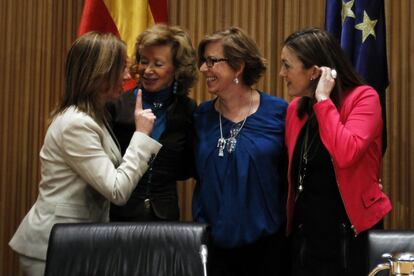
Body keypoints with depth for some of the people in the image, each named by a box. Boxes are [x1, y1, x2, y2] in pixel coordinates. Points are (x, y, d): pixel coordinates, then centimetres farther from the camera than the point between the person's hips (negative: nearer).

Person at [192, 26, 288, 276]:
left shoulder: (277, 111, -6)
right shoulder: (202, 115, 3)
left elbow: (292, 173, -2)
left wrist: (290, 228, -5)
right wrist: (199, 226, 6)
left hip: (266, 241, -2)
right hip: (213, 240, 3)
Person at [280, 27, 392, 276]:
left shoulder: (363, 97, -11)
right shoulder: (295, 108, 6)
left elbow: (345, 154, -28)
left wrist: (323, 100, -20)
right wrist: (290, 223, 9)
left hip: (352, 234, -5)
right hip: (305, 232, 5)